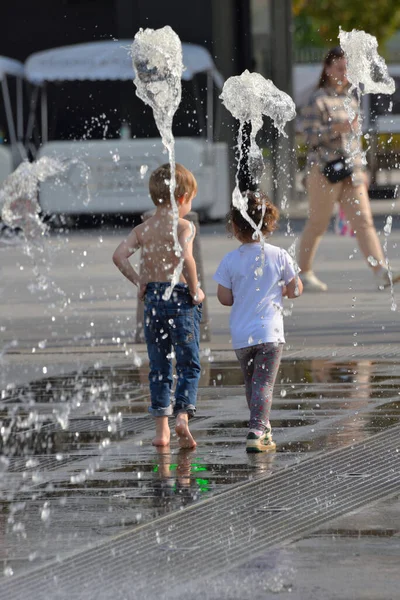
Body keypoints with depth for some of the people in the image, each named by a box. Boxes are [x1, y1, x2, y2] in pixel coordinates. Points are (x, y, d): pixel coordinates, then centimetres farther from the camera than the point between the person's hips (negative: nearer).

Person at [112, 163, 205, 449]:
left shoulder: (143, 229, 7)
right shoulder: (183, 226, -8)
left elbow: (120, 256, -3)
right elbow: (186, 258, -24)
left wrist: (139, 281, 6)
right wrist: (195, 290, -13)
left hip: (153, 298, 5)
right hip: (180, 298, -5)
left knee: (159, 368, 11)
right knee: (189, 365, 2)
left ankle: (161, 428, 11)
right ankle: (182, 416, -16)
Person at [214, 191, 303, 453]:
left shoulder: (230, 260, -5)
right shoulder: (280, 256, -4)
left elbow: (225, 298, -1)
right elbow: (296, 290, 3)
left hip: (241, 335, 1)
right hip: (270, 332, -1)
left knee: (252, 383, 17)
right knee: (264, 384, -3)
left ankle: (263, 431, 24)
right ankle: (257, 431, -18)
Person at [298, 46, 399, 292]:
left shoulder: (350, 99, 16)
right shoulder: (318, 100, -6)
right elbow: (311, 136, -13)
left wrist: (361, 168, 22)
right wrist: (337, 128, -25)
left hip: (351, 170, 6)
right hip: (324, 169, -6)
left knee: (363, 221, -5)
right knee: (318, 223, 1)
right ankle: (304, 273, 14)